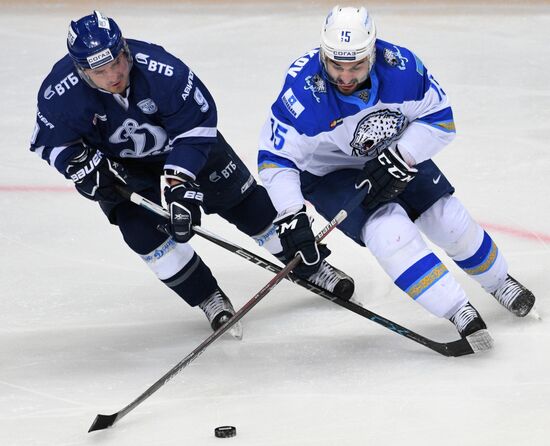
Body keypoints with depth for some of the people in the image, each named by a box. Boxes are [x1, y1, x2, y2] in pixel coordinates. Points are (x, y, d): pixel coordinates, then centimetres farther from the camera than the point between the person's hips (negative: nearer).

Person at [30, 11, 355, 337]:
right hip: (119, 165, 1)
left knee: (246, 202, 1)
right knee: (143, 229, -18)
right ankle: (207, 297, 1)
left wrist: (180, 180, -32)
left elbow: (196, 124, -26)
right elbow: (52, 141, -13)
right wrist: (85, 167, -28)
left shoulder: (159, 69, -37)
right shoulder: (61, 92, -31)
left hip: (185, 142, -1)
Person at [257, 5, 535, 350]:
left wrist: (399, 157, -27)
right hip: (331, 173, -3)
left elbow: (440, 119, -15)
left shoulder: (401, 66, -28)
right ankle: (460, 314, -16)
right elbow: (275, 158, -26)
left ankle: (499, 282, 34)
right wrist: (292, 216, -35)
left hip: (398, 157, 3)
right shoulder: (304, 91, -33)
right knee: (389, 230, -24)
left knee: (450, 220, 3)